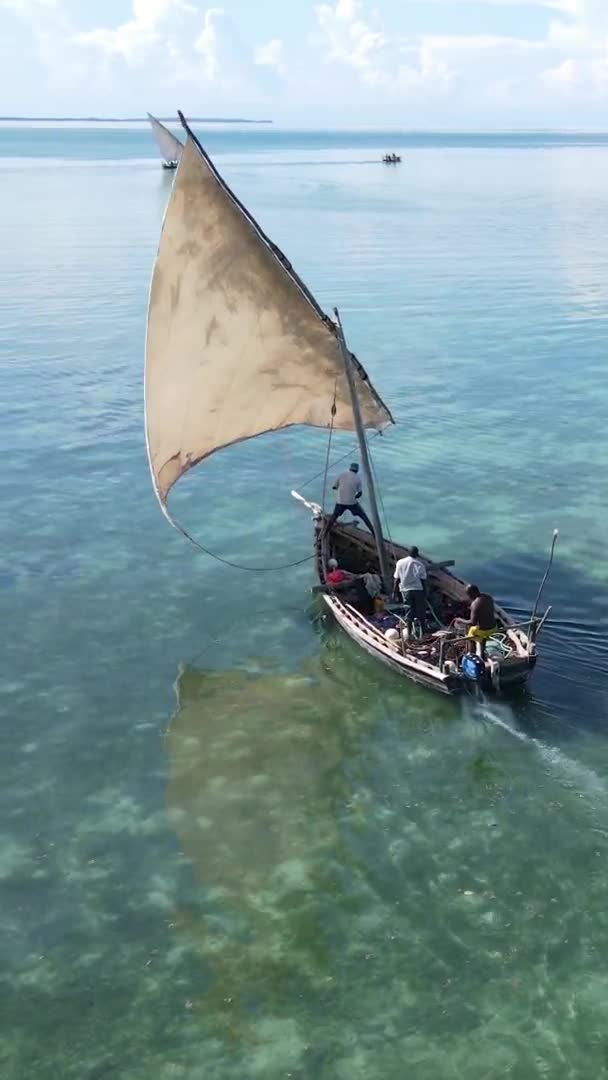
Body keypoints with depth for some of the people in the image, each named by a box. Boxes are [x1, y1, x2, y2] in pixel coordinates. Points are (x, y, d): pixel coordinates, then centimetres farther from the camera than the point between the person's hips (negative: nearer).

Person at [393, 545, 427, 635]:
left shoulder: (400, 563, 2)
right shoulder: (419, 564, -5)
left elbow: (397, 579, 3)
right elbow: (423, 580, -6)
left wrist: (395, 592, 9)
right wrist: (425, 593, 0)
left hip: (405, 590, 2)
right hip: (418, 590, -2)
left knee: (408, 612, 5)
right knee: (421, 613, 9)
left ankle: (409, 633, -3)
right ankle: (423, 632, 13)